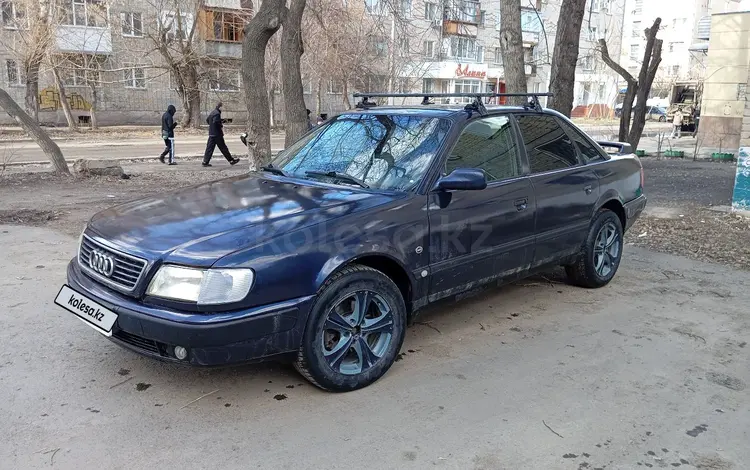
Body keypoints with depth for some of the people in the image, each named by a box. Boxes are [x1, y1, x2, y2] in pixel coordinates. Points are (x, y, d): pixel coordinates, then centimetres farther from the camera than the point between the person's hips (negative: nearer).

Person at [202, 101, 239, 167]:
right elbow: (215, 122, -26)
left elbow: (207, 120, 24)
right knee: (223, 148, -1)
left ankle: (205, 162, 4)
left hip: (211, 133, 9)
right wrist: (221, 125, -10)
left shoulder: (212, 112, 14)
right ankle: (231, 160, 7)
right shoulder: (217, 113, -15)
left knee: (209, 147, 6)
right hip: (217, 134, -9)